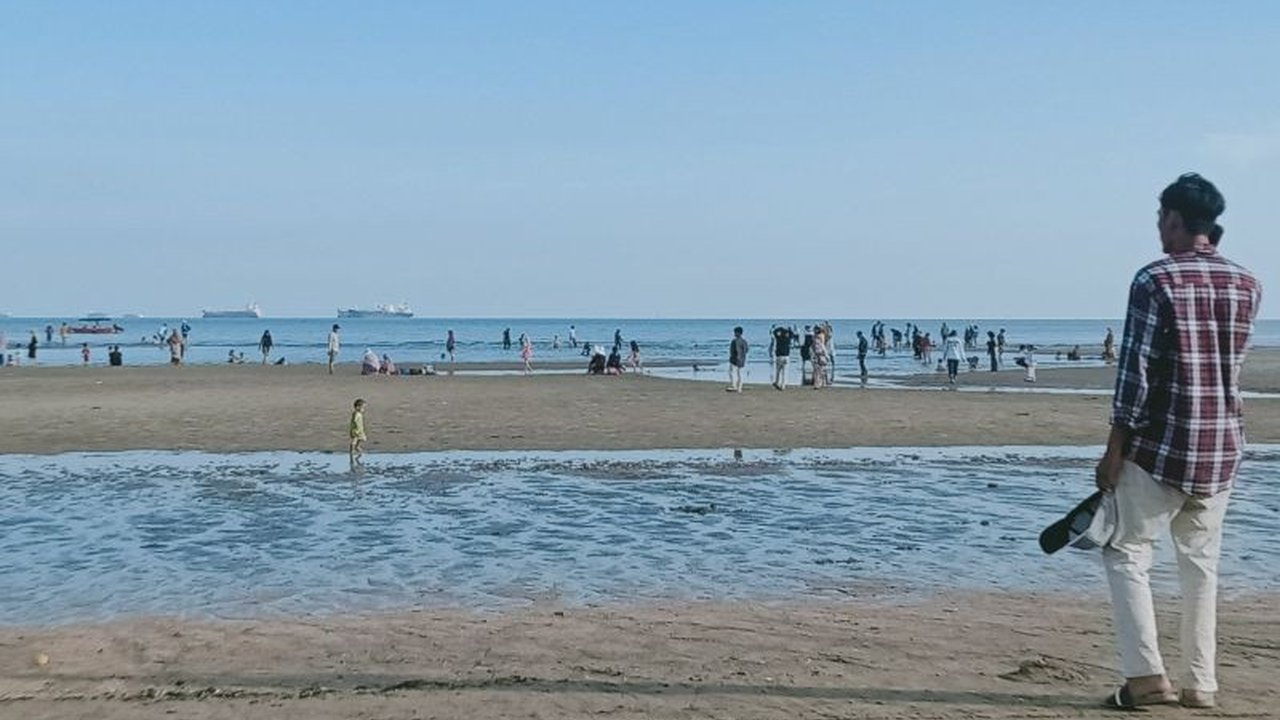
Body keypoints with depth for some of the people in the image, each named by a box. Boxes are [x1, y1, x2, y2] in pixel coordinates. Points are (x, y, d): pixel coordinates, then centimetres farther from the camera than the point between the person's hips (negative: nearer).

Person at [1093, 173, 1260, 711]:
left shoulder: (1155, 280, -11)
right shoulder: (1247, 285, 6)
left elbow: (1135, 371, -14)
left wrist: (1114, 452, -9)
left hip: (1161, 447, -5)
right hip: (1221, 450, 5)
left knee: (1126, 554, 6)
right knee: (1201, 564, 13)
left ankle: (1146, 676, -2)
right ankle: (1201, 684, 14)